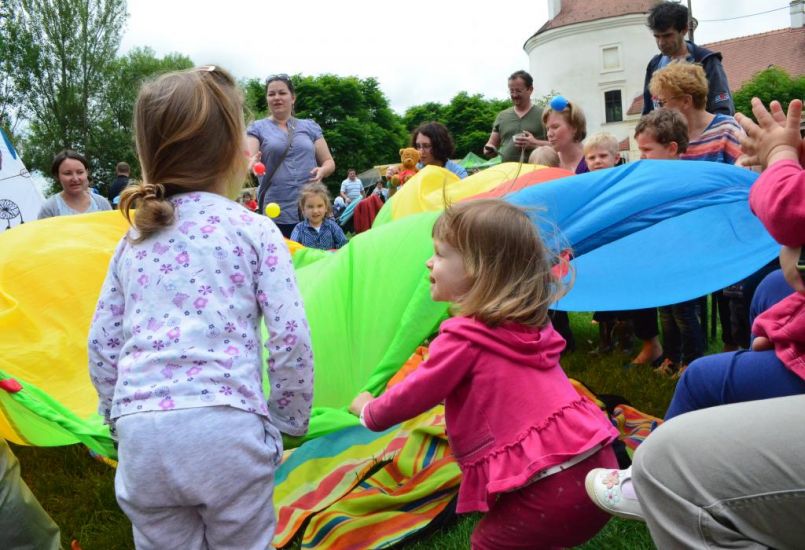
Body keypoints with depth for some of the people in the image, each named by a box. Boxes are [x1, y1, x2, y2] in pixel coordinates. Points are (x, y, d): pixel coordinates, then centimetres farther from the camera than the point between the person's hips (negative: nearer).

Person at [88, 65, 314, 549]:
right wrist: (291, 420, 10)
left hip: (140, 435, 4)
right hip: (226, 428, -3)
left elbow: (103, 344, 15)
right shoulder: (254, 229, 1)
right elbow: (291, 338, -4)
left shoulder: (134, 240, 13)